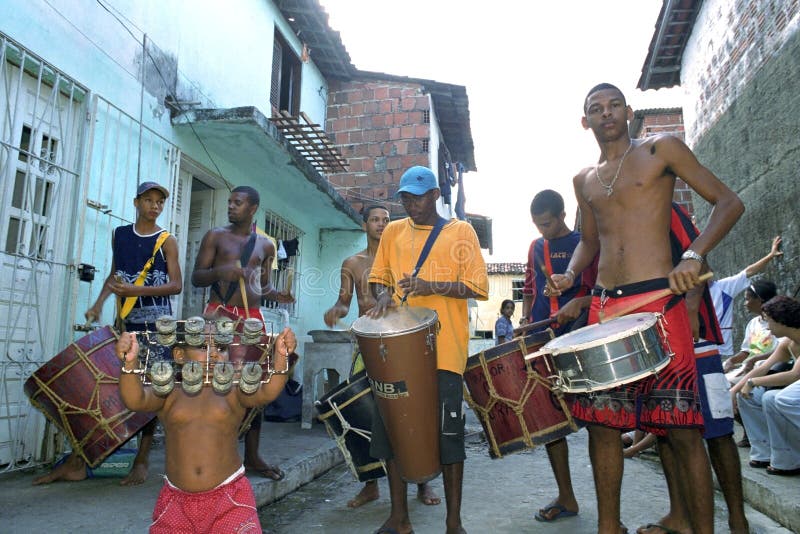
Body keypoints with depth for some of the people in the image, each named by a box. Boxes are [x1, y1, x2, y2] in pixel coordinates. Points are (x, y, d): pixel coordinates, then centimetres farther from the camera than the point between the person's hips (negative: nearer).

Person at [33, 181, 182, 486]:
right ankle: (77, 461, 7)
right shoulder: (120, 234, 11)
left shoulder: (166, 241, -1)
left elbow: (176, 285, -8)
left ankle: (142, 461, 7)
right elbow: (114, 274, 19)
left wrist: (137, 290, -19)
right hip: (125, 324, 4)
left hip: (157, 327, -4)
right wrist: (98, 304, 4)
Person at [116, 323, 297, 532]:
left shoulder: (233, 390, -6)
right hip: (177, 498, 2)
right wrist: (130, 363, -39)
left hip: (229, 495, -1)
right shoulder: (168, 392, -3)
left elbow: (266, 393, -24)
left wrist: (280, 357, -42)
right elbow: (135, 401, -21)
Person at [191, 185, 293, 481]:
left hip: (252, 318, 3)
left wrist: (276, 295, -2)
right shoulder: (215, 236, 6)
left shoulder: (266, 246, 14)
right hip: (218, 314, -3)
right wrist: (219, 271, -19)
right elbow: (196, 277, 2)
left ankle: (252, 455, 15)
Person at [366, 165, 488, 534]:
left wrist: (431, 286, -17)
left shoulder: (460, 231, 3)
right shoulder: (393, 232, 14)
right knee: (391, 428, 6)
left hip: (444, 349, -3)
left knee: (448, 433, 1)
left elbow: (478, 287, -3)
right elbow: (378, 277, 22)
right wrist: (384, 295, -2)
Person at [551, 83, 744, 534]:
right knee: (602, 422, 7)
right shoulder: (584, 180, 19)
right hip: (603, 307, 5)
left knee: (682, 428, -4)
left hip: (658, 299, -5)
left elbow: (730, 202, 0)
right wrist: (570, 275, 8)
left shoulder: (661, 150, 4)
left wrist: (694, 255, -16)